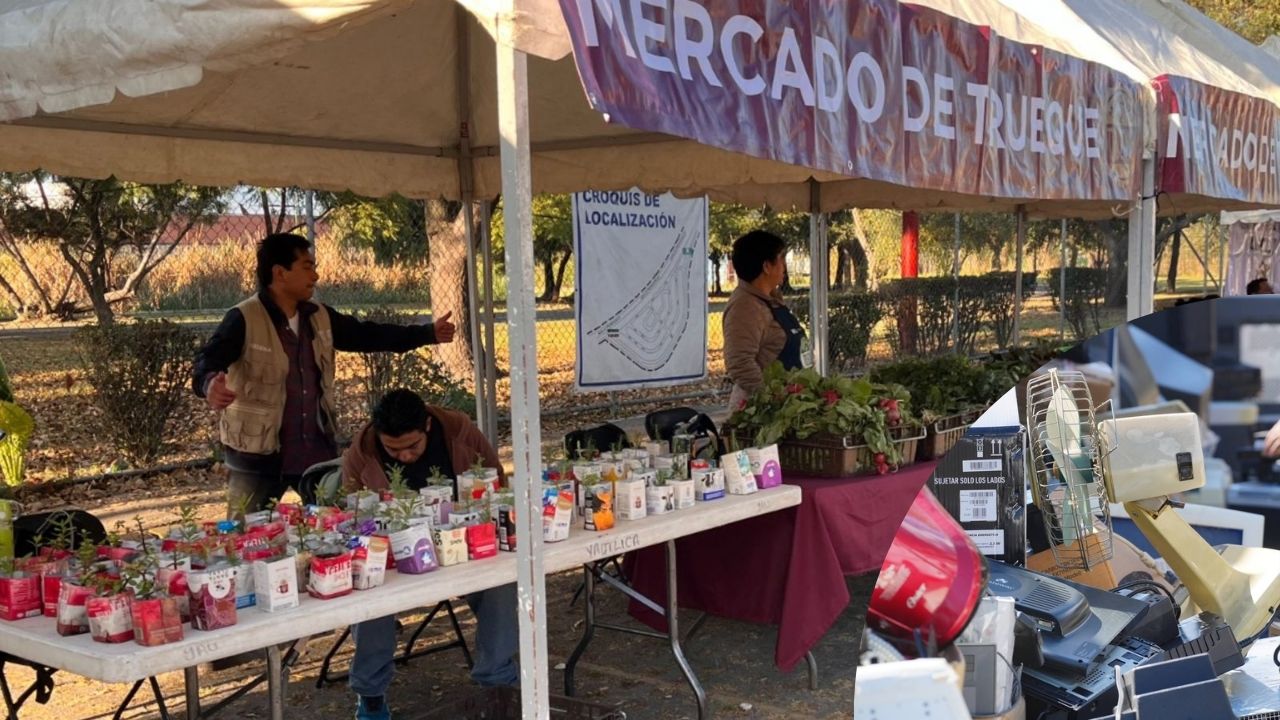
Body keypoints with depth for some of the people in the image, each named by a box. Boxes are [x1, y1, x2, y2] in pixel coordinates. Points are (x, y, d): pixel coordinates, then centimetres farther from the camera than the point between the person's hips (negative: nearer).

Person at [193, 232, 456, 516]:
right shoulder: (243, 320, -14)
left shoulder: (319, 317, 7)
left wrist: (429, 333, 13)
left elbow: (367, 336, 14)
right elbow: (208, 362, -26)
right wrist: (210, 385, -51)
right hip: (259, 455, -6)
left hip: (317, 449, 6)